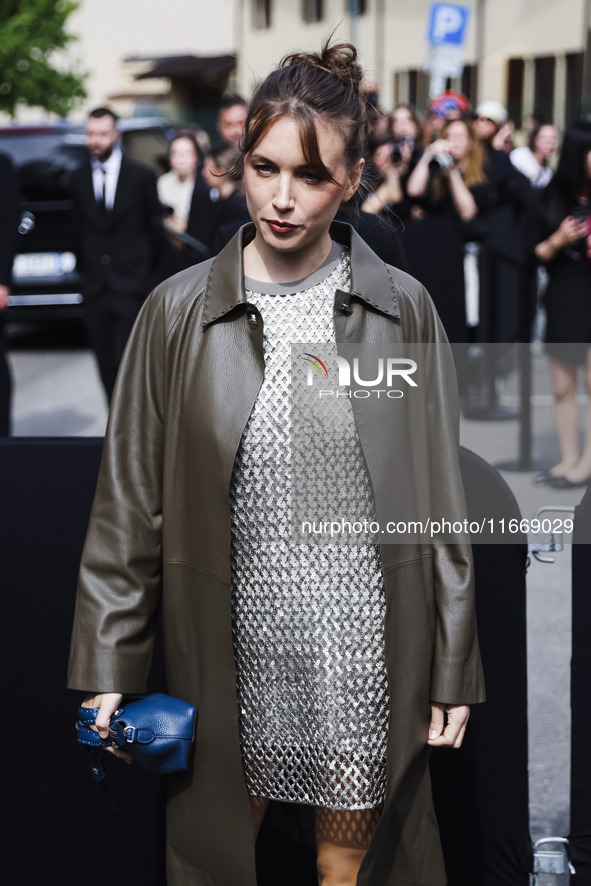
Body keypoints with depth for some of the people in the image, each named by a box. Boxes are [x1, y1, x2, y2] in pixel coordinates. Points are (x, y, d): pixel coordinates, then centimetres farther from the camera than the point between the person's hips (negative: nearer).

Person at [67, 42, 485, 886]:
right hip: (230, 651, 0)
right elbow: (128, 504, 1)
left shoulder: (403, 310, -1)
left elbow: (441, 500, 3)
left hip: (362, 654, 0)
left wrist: (453, 670, 3)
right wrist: (108, 672, -2)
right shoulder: (178, 311, -2)